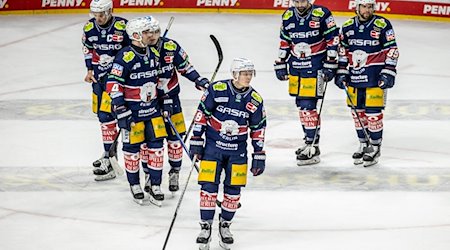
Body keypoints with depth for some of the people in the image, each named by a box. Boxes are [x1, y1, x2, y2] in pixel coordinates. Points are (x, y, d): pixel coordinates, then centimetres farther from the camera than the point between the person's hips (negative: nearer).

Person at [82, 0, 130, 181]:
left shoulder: (122, 27, -18)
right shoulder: (89, 28, -1)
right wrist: (90, 70, 10)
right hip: (99, 75, 7)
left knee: (107, 115, -14)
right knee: (101, 114, 16)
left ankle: (109, 160, -13)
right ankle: (109, 152, 34)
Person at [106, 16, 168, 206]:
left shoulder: (152, 54, 6)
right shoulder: (125, 57, -17)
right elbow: (113, 85, -19)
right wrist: (121, 111, -21)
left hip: (152, 110, 6)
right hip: (132, 111, -6)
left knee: (155, 145, 4)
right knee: (132, 148, 3)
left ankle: (155, 185, 15)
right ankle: (134, 185, 20)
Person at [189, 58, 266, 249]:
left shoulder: (255, 100, -3)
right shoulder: (216, 90, -12)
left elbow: (258, 130, 5)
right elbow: (201, 114, -4)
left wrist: (259, 156, 5)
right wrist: (196, 141, -5)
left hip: (237, 151, 2)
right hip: (213, 145, -2)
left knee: (233, 190, 3)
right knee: (209, 187, -6)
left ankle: (225, 225, 21)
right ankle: (205, 227, 5)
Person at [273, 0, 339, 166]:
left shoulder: (322, 14, -11)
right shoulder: (288, 16, 6)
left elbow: (332, 40, -9)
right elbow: (284, 43, 16)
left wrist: (330, 65, -10)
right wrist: (281, 64, 15)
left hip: (315, 67, -6)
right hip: (295, 66, 6)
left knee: (308, 105, -13)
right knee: (301, 104, 12)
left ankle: (313, 147, -10)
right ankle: (310, 141, 26)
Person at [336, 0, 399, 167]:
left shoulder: (382, 25, -7)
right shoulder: (348, 26, 6)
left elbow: (391, 50, -6)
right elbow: (343, 51, 15)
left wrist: (388, 73, -11)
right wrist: (341, 72, 10)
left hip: (375, 77, -5)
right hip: (354, 77, 5)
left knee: (373, 112, -5)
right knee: (357, 112, 9)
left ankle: (375, 148, 5)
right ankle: (363, 145, 23)